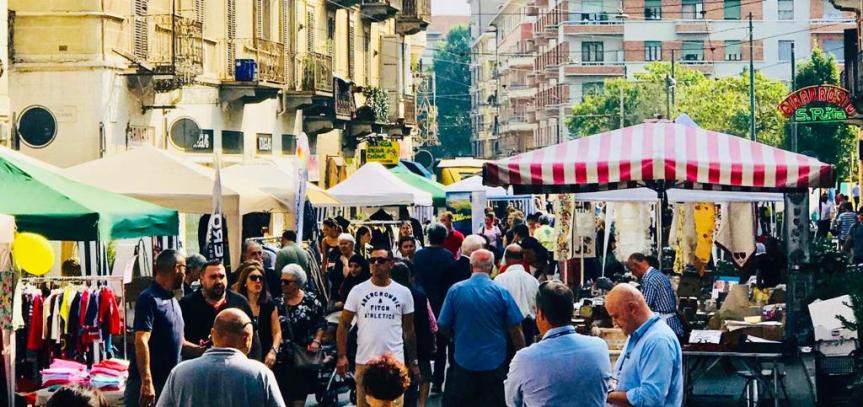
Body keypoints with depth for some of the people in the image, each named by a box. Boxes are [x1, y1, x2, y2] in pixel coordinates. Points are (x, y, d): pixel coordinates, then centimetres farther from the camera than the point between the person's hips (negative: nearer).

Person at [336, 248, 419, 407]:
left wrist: (414, 361, 8)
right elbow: (343, 324, 3)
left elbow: (409, 329, 10)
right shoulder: (358, 291, 1)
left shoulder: (404, 292, 3)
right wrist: (342, 356, -6)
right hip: (364, 361, 0)